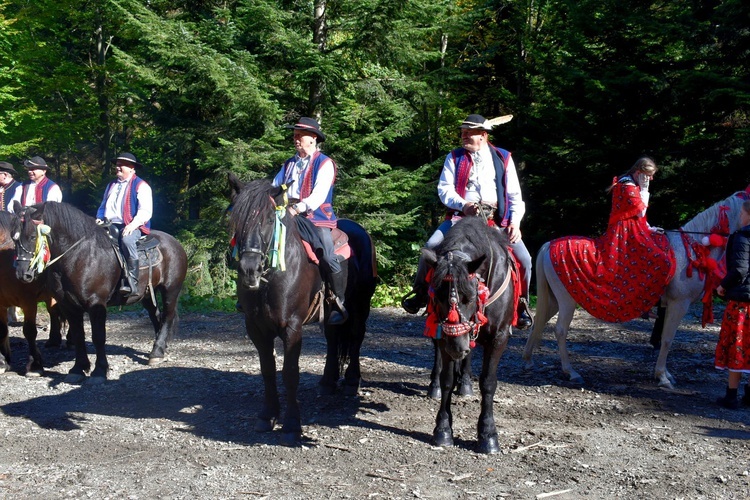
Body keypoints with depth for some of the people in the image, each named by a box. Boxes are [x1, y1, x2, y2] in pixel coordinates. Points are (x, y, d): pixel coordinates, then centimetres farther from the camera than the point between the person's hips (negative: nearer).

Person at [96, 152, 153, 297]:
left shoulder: (141, 186, 0)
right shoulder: (111, 185, 24)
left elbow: (145, 211, -10)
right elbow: (103, 206, 29)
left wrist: (133, 224, -25)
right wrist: (99, 219, 7)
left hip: (132, 227, -7)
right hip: (110, 225, 7)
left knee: (126, 239, -38)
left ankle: (132, 283, -38)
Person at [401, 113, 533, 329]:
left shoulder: (504, 158, 10)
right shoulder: (454, 157, 10)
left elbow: (515, 195, 8)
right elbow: (444, 189, -1)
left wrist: (515, 222, -7)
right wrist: (463, 205, -19)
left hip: (497, 220, 0)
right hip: (461, 215, 0)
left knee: (524, 259, -14)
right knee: (431, 247, -20)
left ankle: (521, 305, 10)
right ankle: (420, 293, 3)